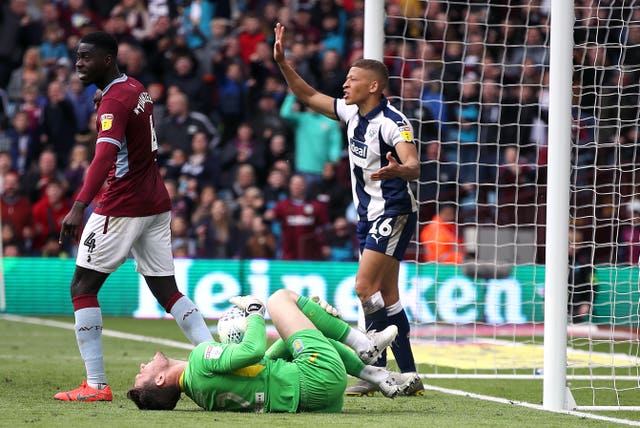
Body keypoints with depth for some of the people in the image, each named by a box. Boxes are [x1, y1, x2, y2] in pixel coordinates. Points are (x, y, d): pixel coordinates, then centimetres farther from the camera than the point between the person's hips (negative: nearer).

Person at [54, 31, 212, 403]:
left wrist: (79, 207, -41)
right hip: (156, 205, 9)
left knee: (82, 288, -1)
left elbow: (105, 156, -32)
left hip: (122, 208, -9)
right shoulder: (138, 90, 11)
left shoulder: (114, 101, -17)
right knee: (167, 290, 12)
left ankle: (96, 385, -6)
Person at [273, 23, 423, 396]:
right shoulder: (353, 113, 5)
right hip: (370, 214, 9)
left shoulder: (392, 122, -20)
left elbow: (414, 167, -35)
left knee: (365, 286, -16)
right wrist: (282, 61, 8)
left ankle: (375, 370, -10)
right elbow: (309, 96, 17)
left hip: (393, 213, -9)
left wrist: (398, 170, -57)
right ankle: (409, 376, 10)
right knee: (386, 295, 8)